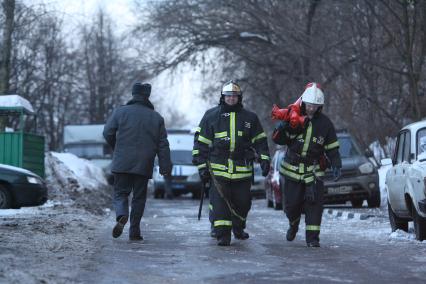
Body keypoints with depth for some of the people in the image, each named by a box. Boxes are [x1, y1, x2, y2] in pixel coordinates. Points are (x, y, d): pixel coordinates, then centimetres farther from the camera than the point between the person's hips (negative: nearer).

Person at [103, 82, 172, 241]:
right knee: (139, 196, 10)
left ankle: (121, 216, -22)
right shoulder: (156, 117, 6)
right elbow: (163, 145, 4)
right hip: (144, 166, 1)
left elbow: (107, 133, 1)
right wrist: (166, 168, 5)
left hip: (122, 163, -1)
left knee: (120, 193, 7)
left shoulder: (121, 112, 0)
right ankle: (134, 231, 9)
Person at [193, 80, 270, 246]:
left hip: (243, 169, 2)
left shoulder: (250, 118, 10)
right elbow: (201, 142, 7)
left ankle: (238, 228, 33)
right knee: (220, 201, -10)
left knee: (243, 201, 8)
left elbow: (260, 141, 14)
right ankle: (223, 235, -6)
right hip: (219, 168, -2)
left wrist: (264, 159, 2)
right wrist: (202, 166, 2)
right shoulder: (211, 116, 5)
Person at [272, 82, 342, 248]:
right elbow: (278, 140, -1)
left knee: (314, 203, -11)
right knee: (291, 203, 6)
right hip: (291, 169, 0)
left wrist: (336, 166, -8)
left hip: (314, 170, 0)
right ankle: (294, 223, 38)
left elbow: (332, 148, 4)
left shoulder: (325, 123, 0)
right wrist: (281, 130, -23)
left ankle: (312, 238, -7)